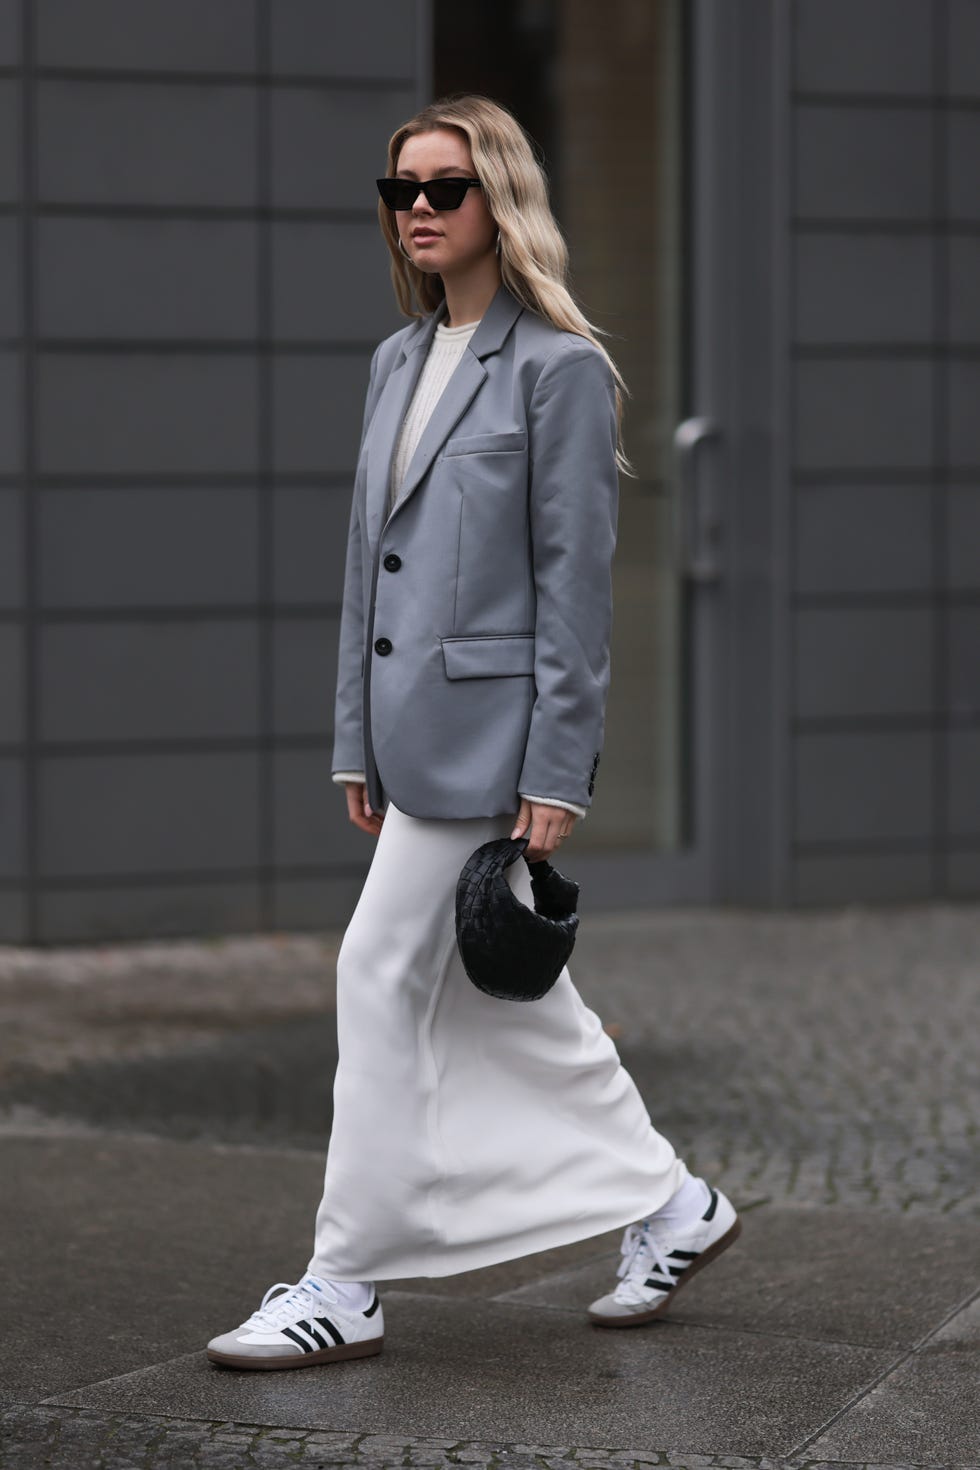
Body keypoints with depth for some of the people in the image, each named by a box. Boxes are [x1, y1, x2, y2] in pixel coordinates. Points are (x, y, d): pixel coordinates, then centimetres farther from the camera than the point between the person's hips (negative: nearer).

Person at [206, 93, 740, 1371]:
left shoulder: (560, 368, -9)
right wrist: (358, 739, 14)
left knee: (384, 977, -6)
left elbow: (576, 579, -12)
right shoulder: (398, 363, 14)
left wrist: (556, 772, -15)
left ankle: (345, 1287, 2)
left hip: (488, 727, -8)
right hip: (414, 726, 8)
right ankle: (668, 1205, 26)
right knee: (500, 991, 13)